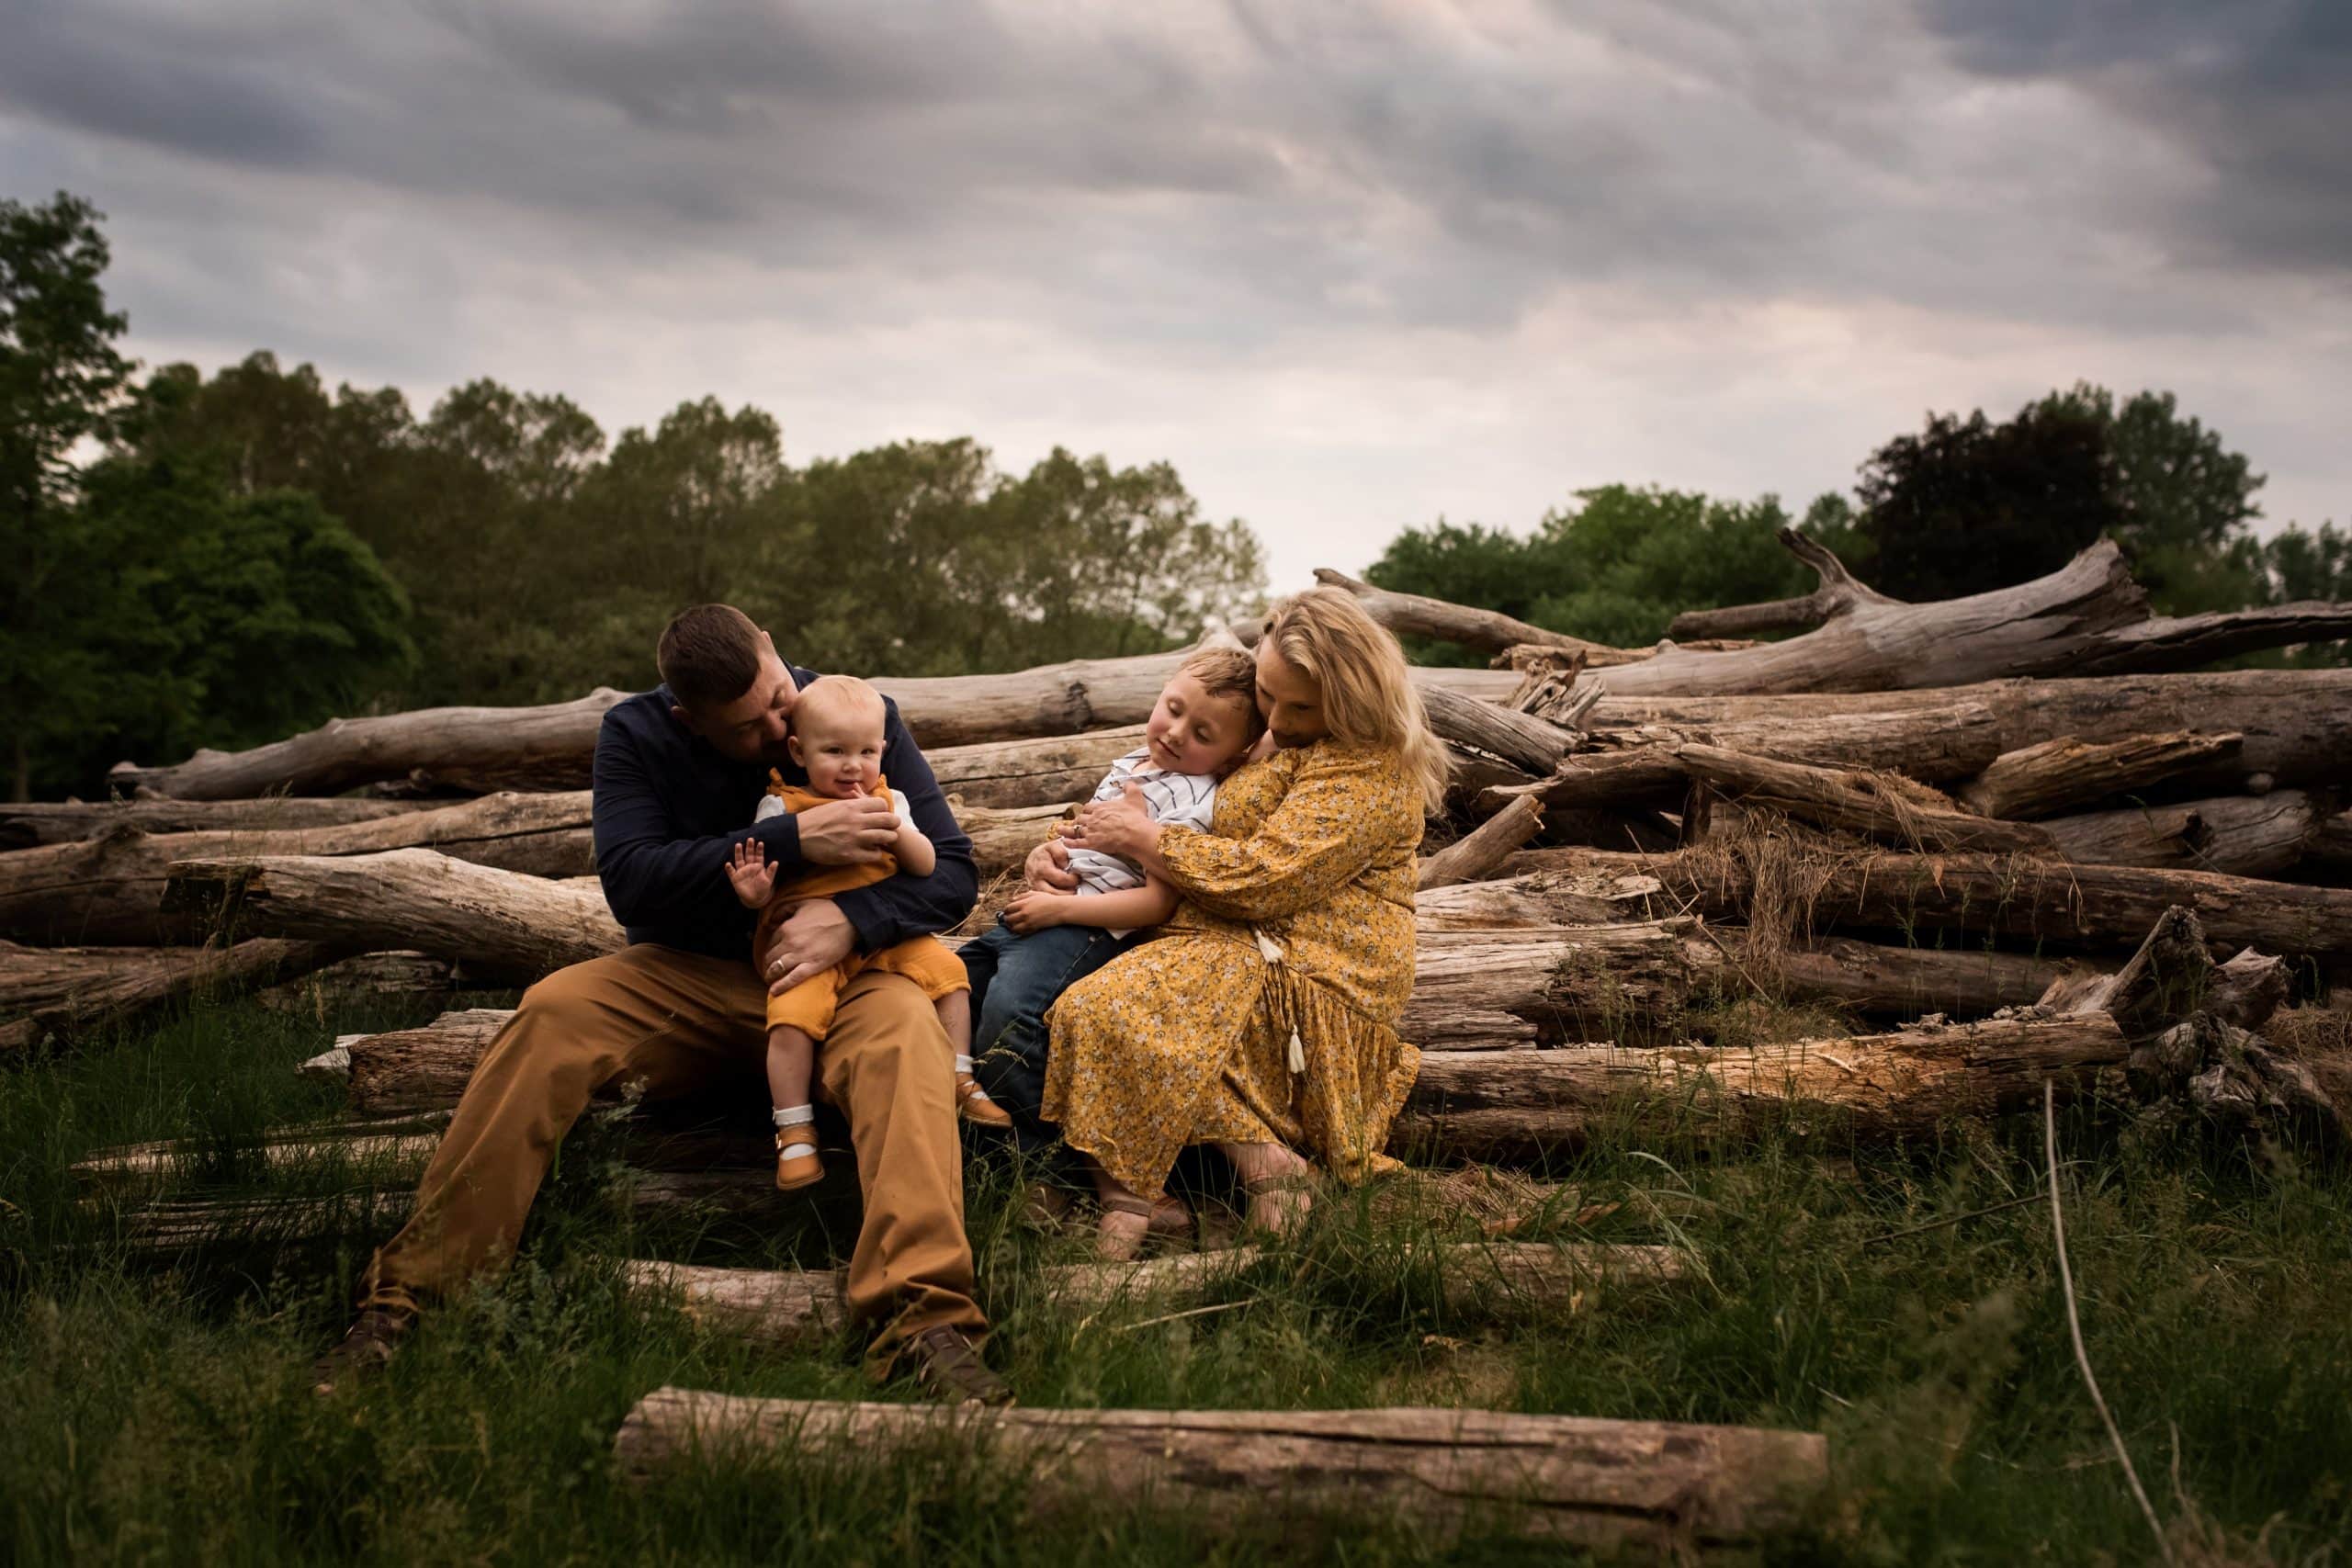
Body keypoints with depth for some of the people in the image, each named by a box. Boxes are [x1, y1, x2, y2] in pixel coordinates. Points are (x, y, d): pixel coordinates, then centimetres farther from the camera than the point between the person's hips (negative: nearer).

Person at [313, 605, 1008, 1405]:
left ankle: (926, 1319, -50)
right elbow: (629, 880, -18)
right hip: (687, 980, 1)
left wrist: (849, 918, -27)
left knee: (905, 1026, -35)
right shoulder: (636, 735, -3)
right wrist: (792, 840, -26)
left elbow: (953, 872, -6)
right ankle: (405, 1294, -25)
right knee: (554, 1012, -27)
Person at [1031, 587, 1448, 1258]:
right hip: (1233, 946, 9)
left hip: (1316, 975, -9)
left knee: (1113, 1006, -27)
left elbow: (1264, 877, -19)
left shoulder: (1369, 768, -10)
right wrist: (1062, 844, 7)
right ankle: (1261, 1156, -21)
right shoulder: (1262, 741, 18)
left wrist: (1142, 837, -10)